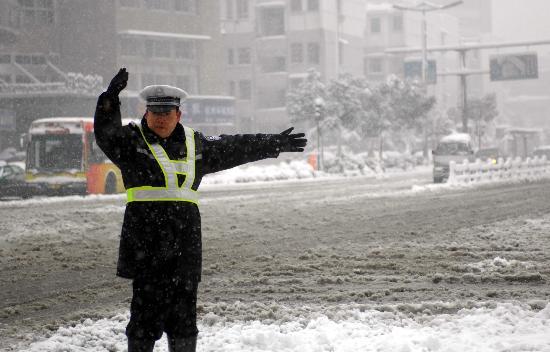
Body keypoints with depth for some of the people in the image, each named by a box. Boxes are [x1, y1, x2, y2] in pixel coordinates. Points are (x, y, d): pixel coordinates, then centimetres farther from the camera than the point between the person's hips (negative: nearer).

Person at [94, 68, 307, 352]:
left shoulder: (196, 145, 17)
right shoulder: (131, 140, 4)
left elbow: (234, 148, 28)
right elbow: (106, 134, -15)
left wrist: (274, 144, 35)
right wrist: (110, 99, -30)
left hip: (185, 243, 4)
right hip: (146, 243, -4)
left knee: (184, 315, 8)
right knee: (146, 312, -7)